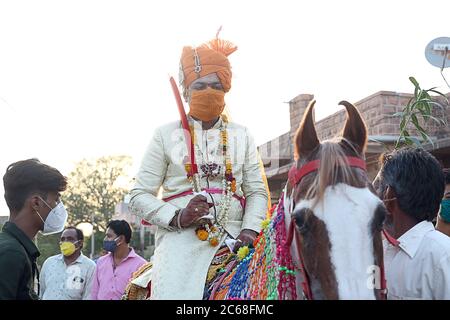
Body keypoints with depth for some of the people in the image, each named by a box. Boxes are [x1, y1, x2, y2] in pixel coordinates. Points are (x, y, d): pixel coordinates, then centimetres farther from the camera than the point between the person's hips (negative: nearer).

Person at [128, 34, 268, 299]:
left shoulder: (242, 136, 14)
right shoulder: (166, 135, 8)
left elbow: (257, 191, 10)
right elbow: (139, 196, 6)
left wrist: (249, 230, -8)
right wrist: (177, 217, -11)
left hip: (233, 239, 2)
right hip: (182, 239, -2)